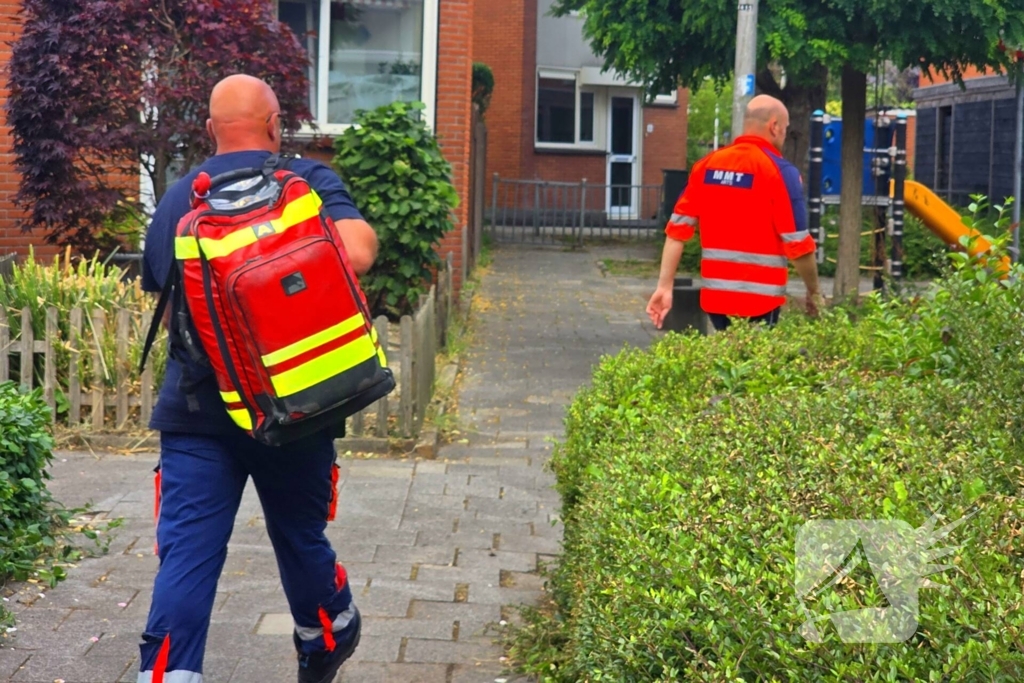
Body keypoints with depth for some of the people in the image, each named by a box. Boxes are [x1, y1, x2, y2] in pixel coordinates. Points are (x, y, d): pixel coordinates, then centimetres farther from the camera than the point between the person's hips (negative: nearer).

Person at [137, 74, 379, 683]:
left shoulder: (174, 201, 9)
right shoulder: (307, 180, -2)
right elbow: (357, 253, -20)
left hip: (195, 409, 2)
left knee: (187, 556, -2)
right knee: (301, 537, 17)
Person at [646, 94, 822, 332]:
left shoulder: (707, 165, 6)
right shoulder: (780, 171, -9)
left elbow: (677, 229, 2)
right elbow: (797, 243, -11)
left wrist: (665, 286, 2)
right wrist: (813, 292, 3)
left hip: (714, 294, 5)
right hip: (759, 298, -5)